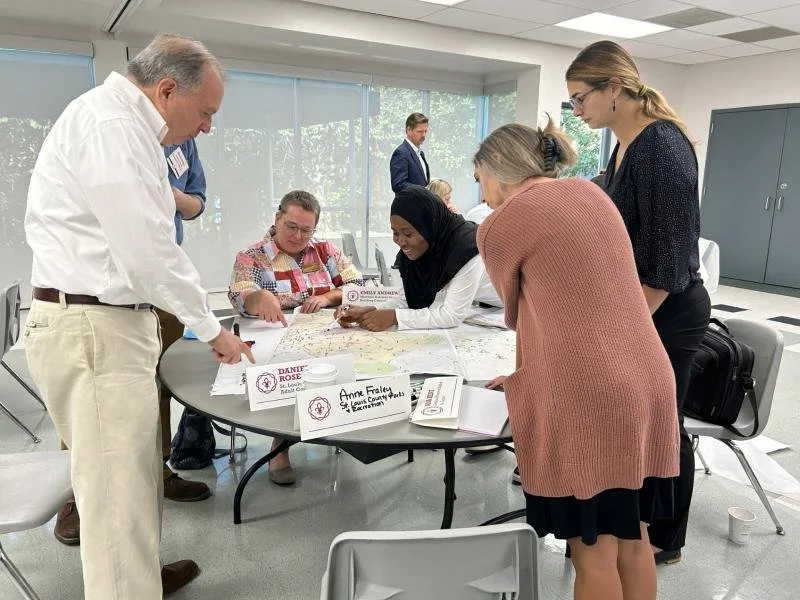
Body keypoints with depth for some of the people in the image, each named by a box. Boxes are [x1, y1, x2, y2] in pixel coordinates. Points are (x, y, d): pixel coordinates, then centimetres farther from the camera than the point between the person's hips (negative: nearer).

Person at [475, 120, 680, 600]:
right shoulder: (589, 192, 13)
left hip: (583, 396, -7)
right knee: (633, 539, 19)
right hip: (648, 384, 7)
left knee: (593, 552, 9)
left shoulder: (499, 227, -7)